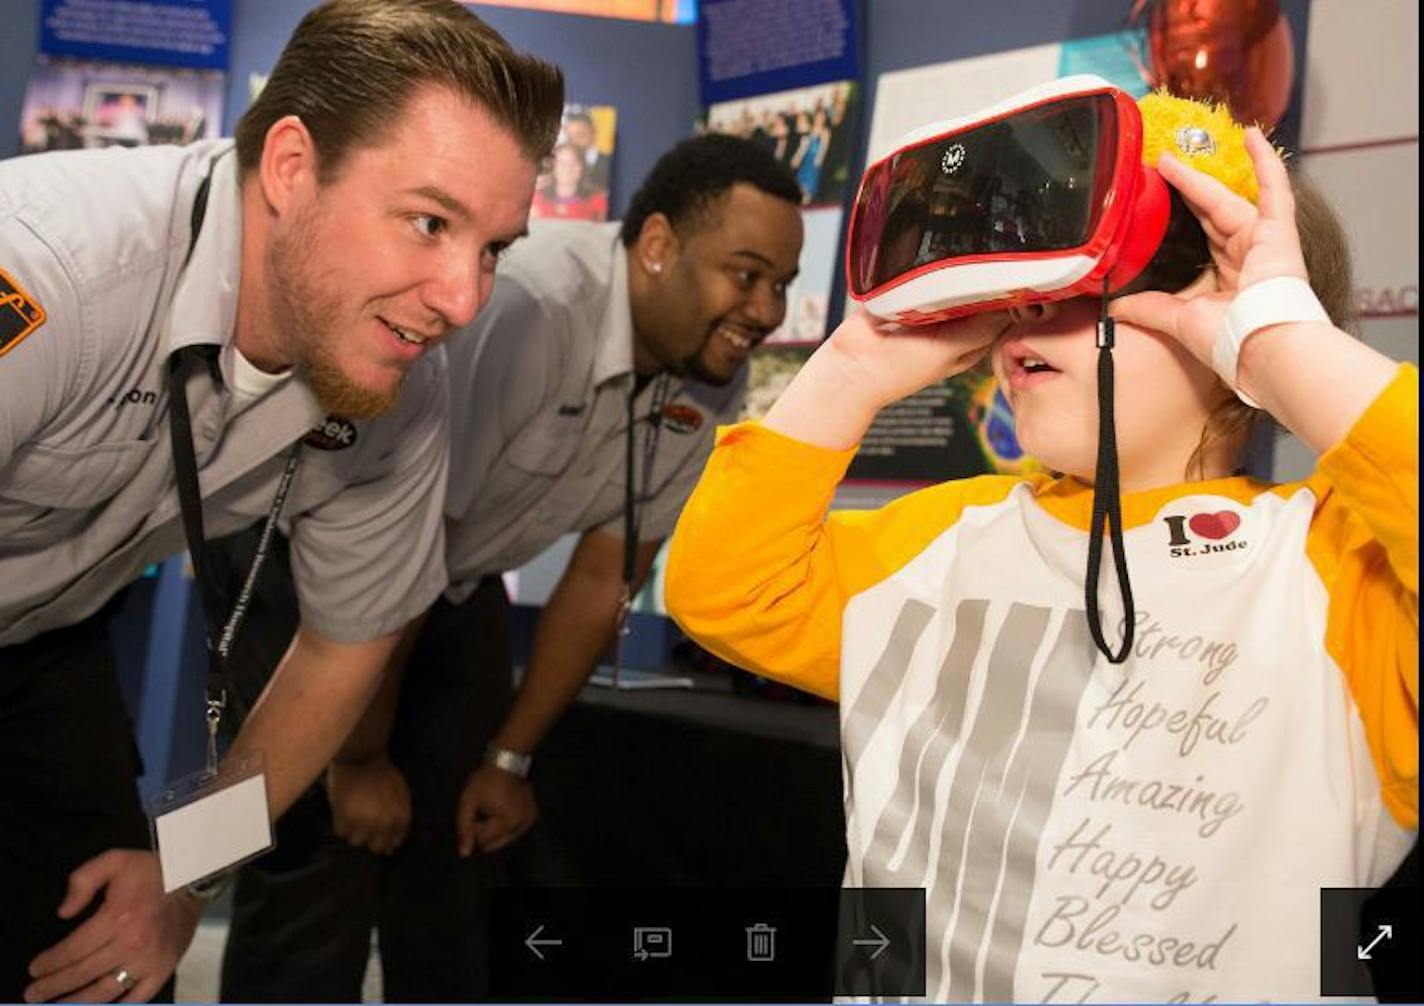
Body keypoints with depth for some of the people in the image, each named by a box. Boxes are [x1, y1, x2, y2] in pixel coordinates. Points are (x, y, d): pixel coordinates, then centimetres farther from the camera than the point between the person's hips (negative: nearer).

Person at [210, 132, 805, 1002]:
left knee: (458, 853, 9)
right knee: (323, 860, -11)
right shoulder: (525, 307, -35)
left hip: (459, 577, 7)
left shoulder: (713, 380, -11)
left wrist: (511, 756, 4)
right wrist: (360, 759, -18)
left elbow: (606, 578, 0)